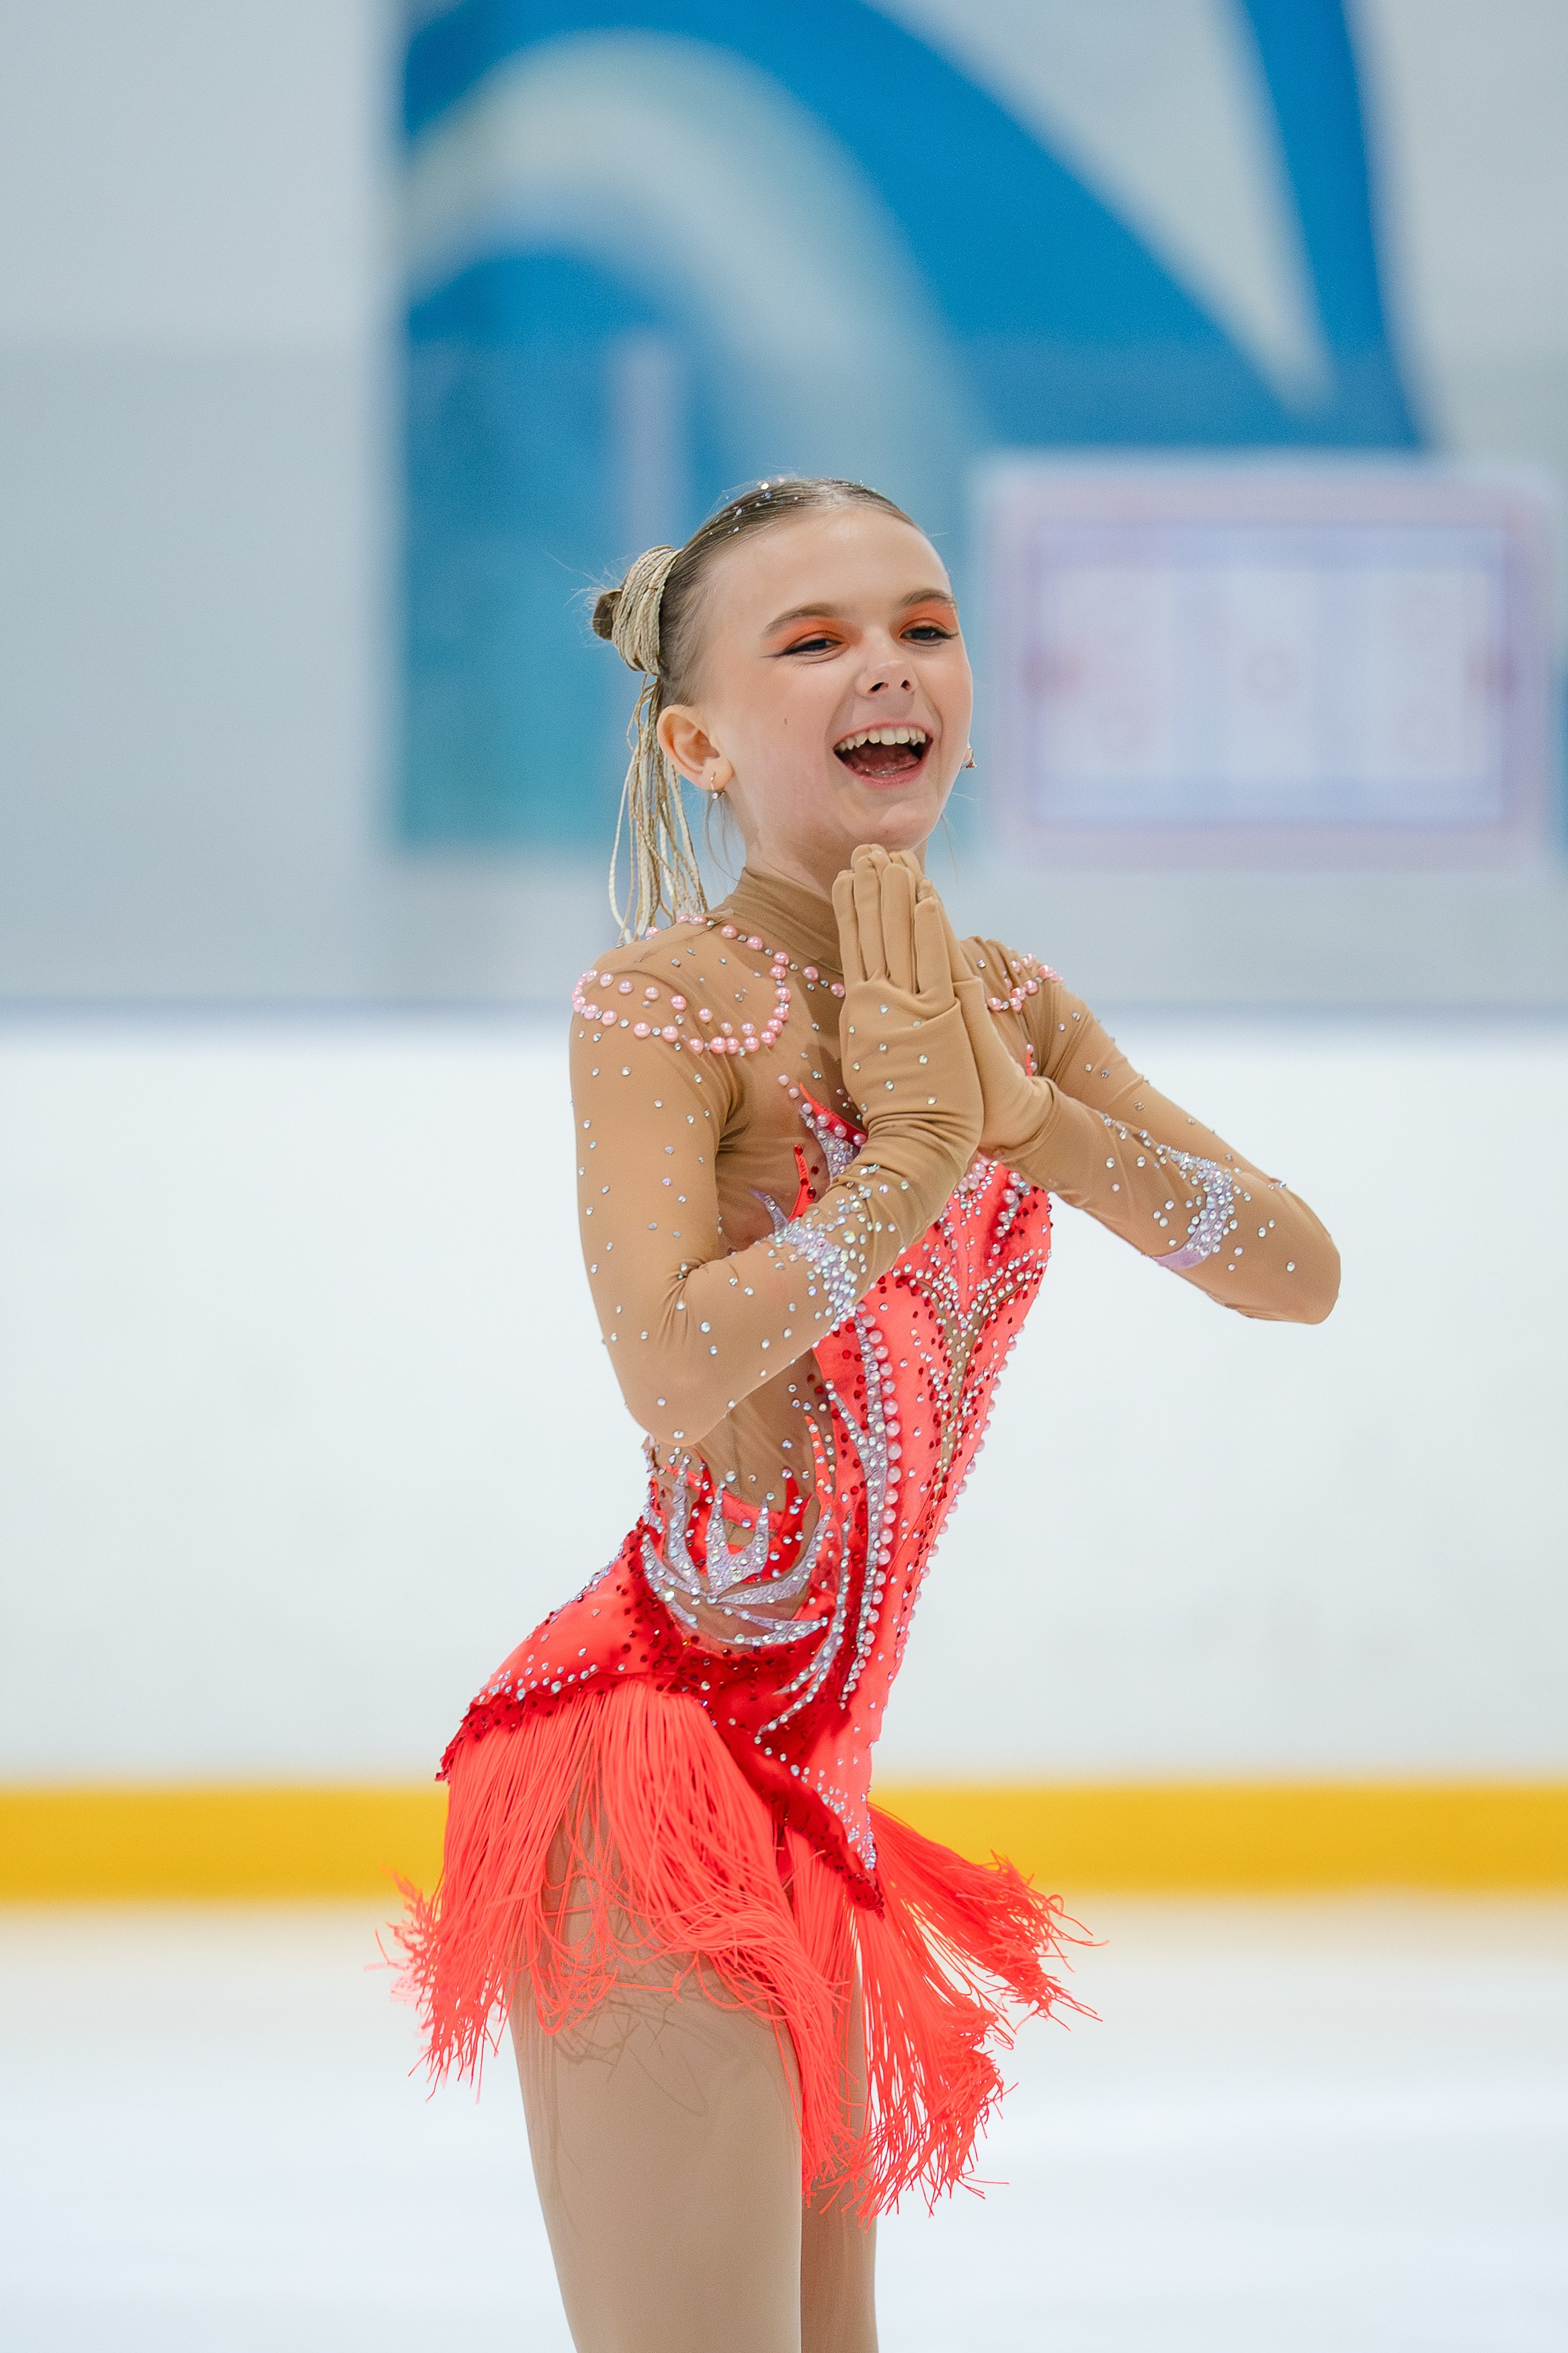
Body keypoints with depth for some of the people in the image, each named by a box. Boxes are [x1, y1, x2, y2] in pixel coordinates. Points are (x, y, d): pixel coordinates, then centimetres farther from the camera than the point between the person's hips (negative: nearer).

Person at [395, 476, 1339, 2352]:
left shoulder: (997, 1004, 11)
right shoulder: (663, 1000, -10)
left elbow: (1299, 1274, 2)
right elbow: (676, 1372, -26)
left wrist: (1020, 1110, -11)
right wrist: (916, 1153, -16)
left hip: (805, 1776, 8)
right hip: (652, 1759, -8)